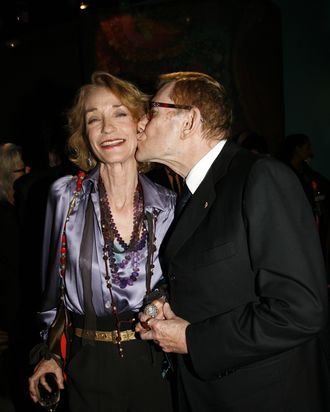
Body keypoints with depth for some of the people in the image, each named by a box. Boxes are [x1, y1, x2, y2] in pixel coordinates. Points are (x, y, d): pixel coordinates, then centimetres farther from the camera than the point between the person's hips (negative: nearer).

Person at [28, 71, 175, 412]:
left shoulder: (168, 204, -5)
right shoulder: (66, 195, -7)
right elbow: (53, 282, 3)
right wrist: (48, 352, 6)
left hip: (155, 363, 1)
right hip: (90, 367, 0)